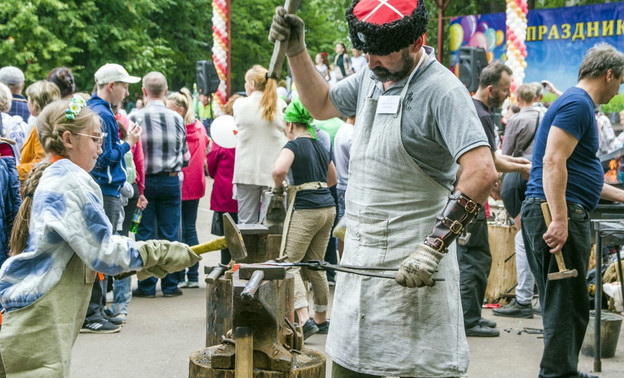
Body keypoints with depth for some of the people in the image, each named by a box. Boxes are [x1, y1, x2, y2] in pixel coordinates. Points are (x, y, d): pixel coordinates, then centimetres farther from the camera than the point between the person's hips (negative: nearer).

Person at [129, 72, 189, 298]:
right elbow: (186, 157, 7)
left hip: (144, 181, -2)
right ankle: (170, 285, 10)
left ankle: (147, 286, 6)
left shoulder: (135, 118, -9)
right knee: (170, 235, 7)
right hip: (171, 181, 2)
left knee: (144, 236, 5)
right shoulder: (177, 119, 0)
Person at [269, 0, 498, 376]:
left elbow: (482, 172, -26)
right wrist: (296, 49, 14)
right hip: (360, 253, 8)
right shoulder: (372, 76, 10)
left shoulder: (442, 91, -17)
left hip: (410, 263, -8)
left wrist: (435, 245, -30)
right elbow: (321, 105, 27)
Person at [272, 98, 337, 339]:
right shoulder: (321, 147, 16)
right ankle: (321, 319, 22)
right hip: (328, 207, 8)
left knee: (290, 263, -5)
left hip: (305, 210, -8)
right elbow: (332, 180, 30)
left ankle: (304, 319, -18)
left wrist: (277, 187, -7)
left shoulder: (294, 145, -8)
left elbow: (278, 170, -27)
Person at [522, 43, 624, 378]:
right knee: (566, 304, -8)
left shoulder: (578, 104, 23)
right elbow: (553, 162, -21)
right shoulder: (578, 104, -10)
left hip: (561, 213, 11)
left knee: (565, 303, 15)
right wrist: (559, 220, -27)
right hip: (558, 212, -11)